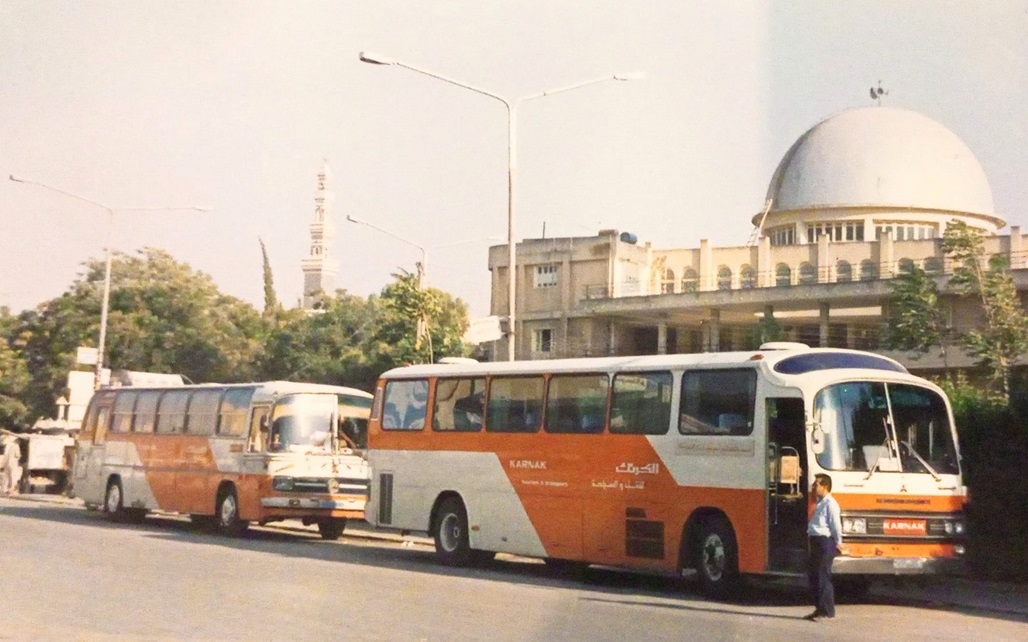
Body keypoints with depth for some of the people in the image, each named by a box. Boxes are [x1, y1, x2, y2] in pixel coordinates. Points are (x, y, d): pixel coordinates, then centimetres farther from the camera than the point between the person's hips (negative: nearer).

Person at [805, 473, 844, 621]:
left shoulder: (830, 504, -13)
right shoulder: (820, 503, 18)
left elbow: (836, 524, -16)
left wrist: (838, 543, -13)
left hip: (825, 542, -10)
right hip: (817, 542, 10)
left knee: (823, 576, -7)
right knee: (813, 575, 13)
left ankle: (826, 610, -2)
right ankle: (820, 608, 21)